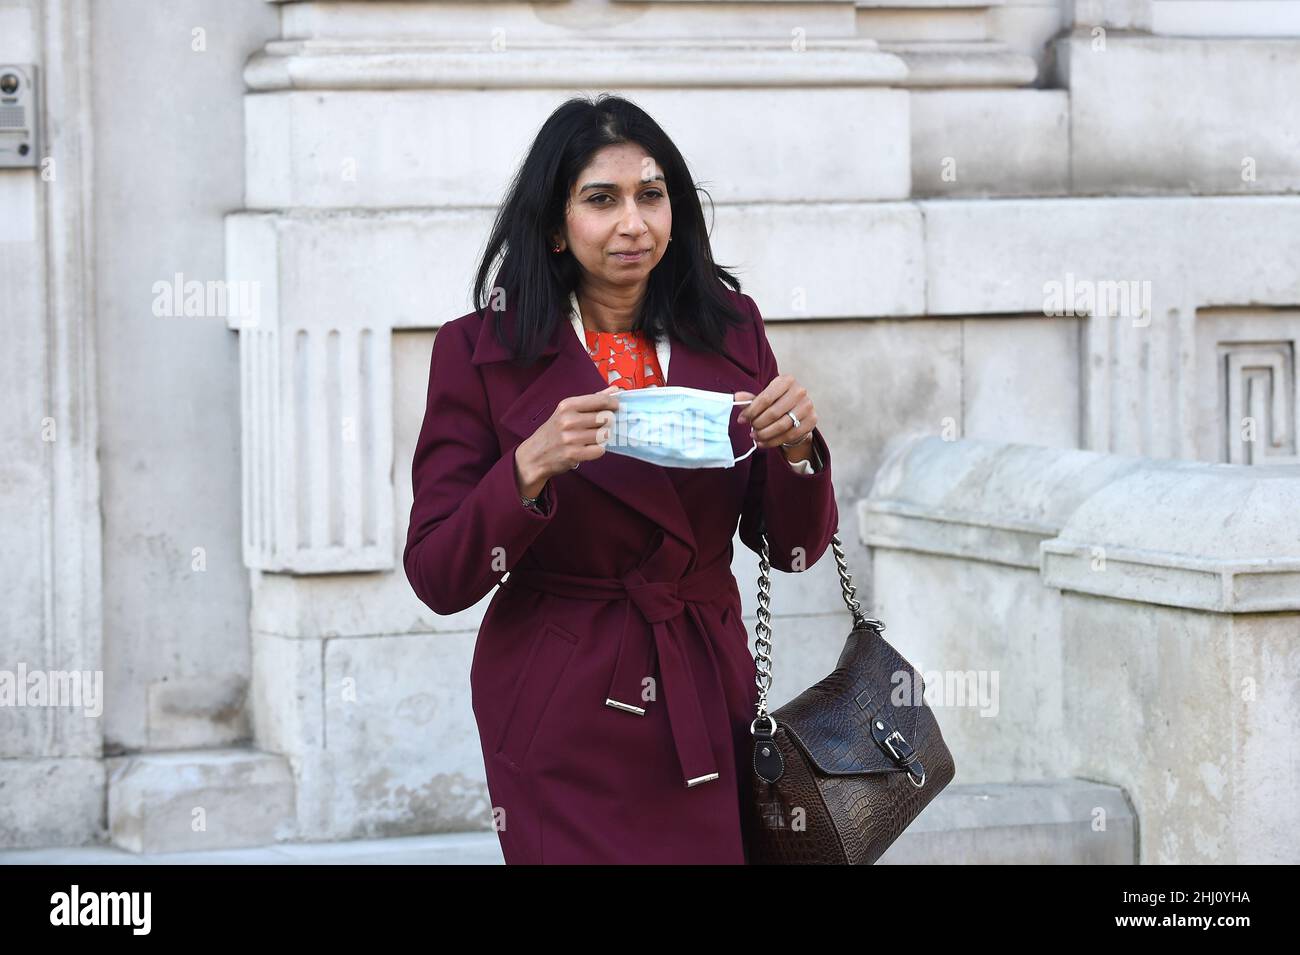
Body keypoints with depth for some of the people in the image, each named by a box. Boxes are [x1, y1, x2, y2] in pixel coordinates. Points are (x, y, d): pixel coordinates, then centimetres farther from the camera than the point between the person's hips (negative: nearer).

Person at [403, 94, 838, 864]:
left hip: (706, 707, 3)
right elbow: (437, 579, -11)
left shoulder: (729, 330, 2)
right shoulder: (482, 351, -7)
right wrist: (533, 465, -26)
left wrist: (797, 445, -15)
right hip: (564, 729, -3)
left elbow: (792, 548, 4)